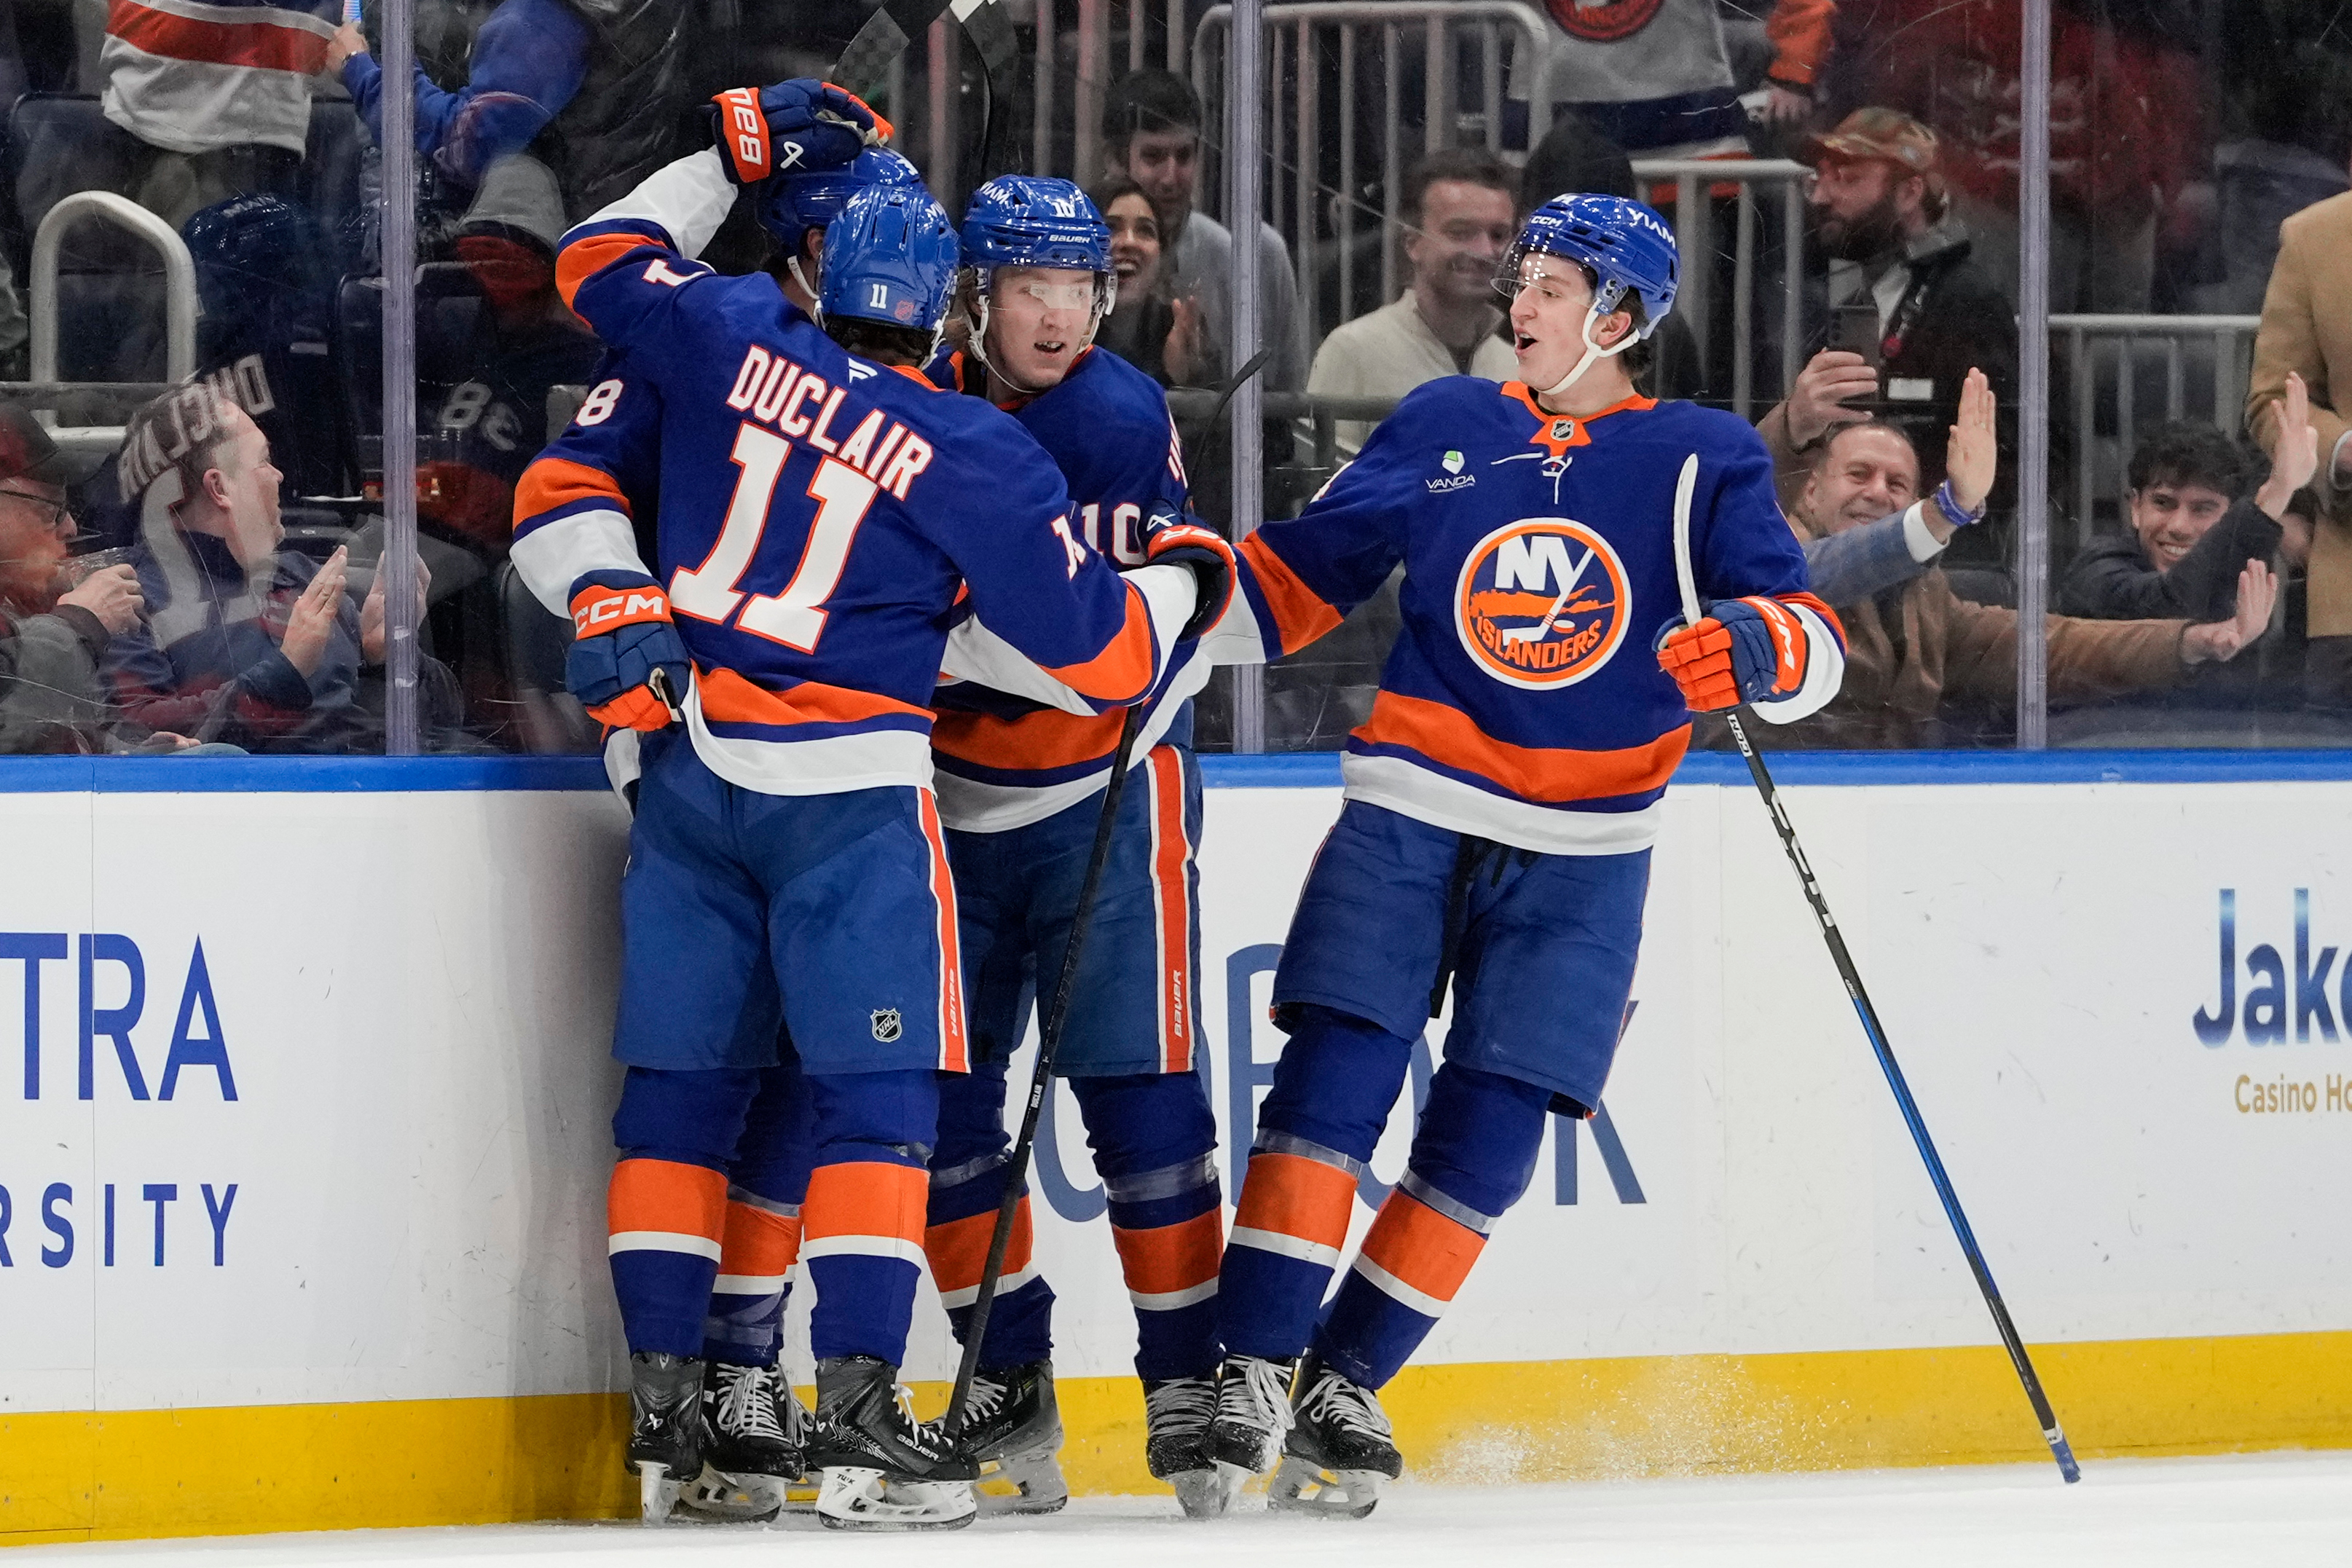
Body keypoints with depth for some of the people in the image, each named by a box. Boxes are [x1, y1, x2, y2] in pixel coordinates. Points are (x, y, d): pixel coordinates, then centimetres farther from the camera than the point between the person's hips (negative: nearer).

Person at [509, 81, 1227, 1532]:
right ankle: (859, 1416, -12)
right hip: (851, 796, -5)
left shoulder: (737, 340, 1)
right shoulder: (978, 459, -7)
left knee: (684, 1082, 10)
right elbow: (1101, 649, -3)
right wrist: (1187, 580, 17)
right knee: (876, 1091, -2)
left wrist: (739, 153, 25)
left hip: (691, 769, 5)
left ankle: (665, 1412, 9)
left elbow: (604, 263, 18)